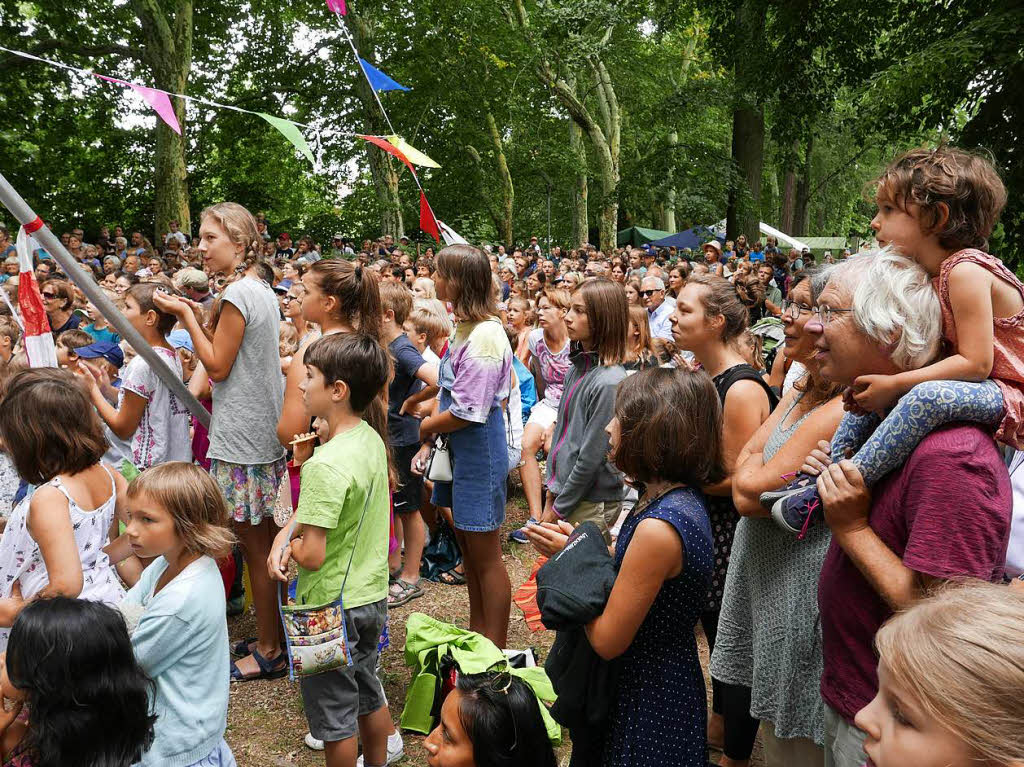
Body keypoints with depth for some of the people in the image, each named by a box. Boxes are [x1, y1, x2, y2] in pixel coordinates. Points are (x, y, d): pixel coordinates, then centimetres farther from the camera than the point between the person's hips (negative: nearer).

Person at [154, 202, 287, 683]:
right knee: (263, 542, 16)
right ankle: (275, 638, 27)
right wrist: (203, 316, 11)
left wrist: (186, 315, -8)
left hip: (242, 437, -10)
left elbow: (218, 366, -14)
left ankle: (268, 652, 11)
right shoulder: (262, 290, 13)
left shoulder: (237, 292, -16)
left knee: (254, 545, 0)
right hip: (265, 431, 10)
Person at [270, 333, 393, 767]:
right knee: (369, 695, 26)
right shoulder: (371, 440, -1)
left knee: (334, 716, 13)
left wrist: (287, 541, -6)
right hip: (372, 597, 9)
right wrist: (288, 532, -9)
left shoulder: (327, 463, -28)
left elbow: (311, 555, -27)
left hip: (330, 607, -8)